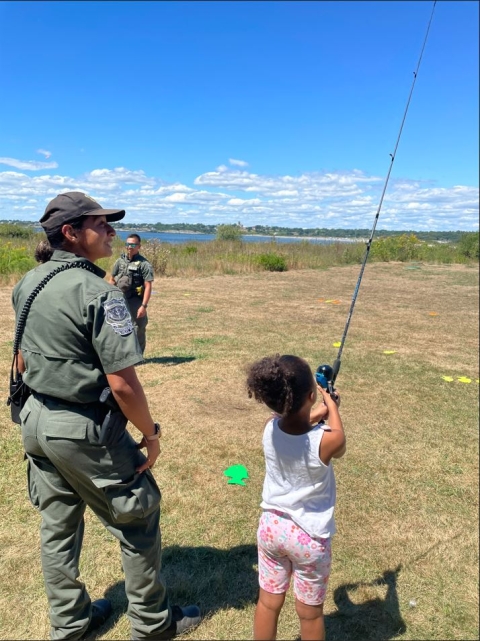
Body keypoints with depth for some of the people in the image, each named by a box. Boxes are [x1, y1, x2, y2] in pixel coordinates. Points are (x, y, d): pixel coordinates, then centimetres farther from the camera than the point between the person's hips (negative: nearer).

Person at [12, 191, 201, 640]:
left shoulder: (26, 284, 3)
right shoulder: (98, 293, -23)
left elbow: (22, 361, 12)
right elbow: (123, 384, -24)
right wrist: (151, 433, -10)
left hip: (35, 422, 8)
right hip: (86, 431, -8)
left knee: (57, 524, 22)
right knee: (137, 521, 12)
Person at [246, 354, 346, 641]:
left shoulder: (270, 429, -17)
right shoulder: (327, 440, -28)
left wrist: (318, 414, 14)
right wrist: (331, 405, 9)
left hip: (272, 526, 3)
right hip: (309, 536, -3)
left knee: (268, 602, 22)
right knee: (310, 612, 21)